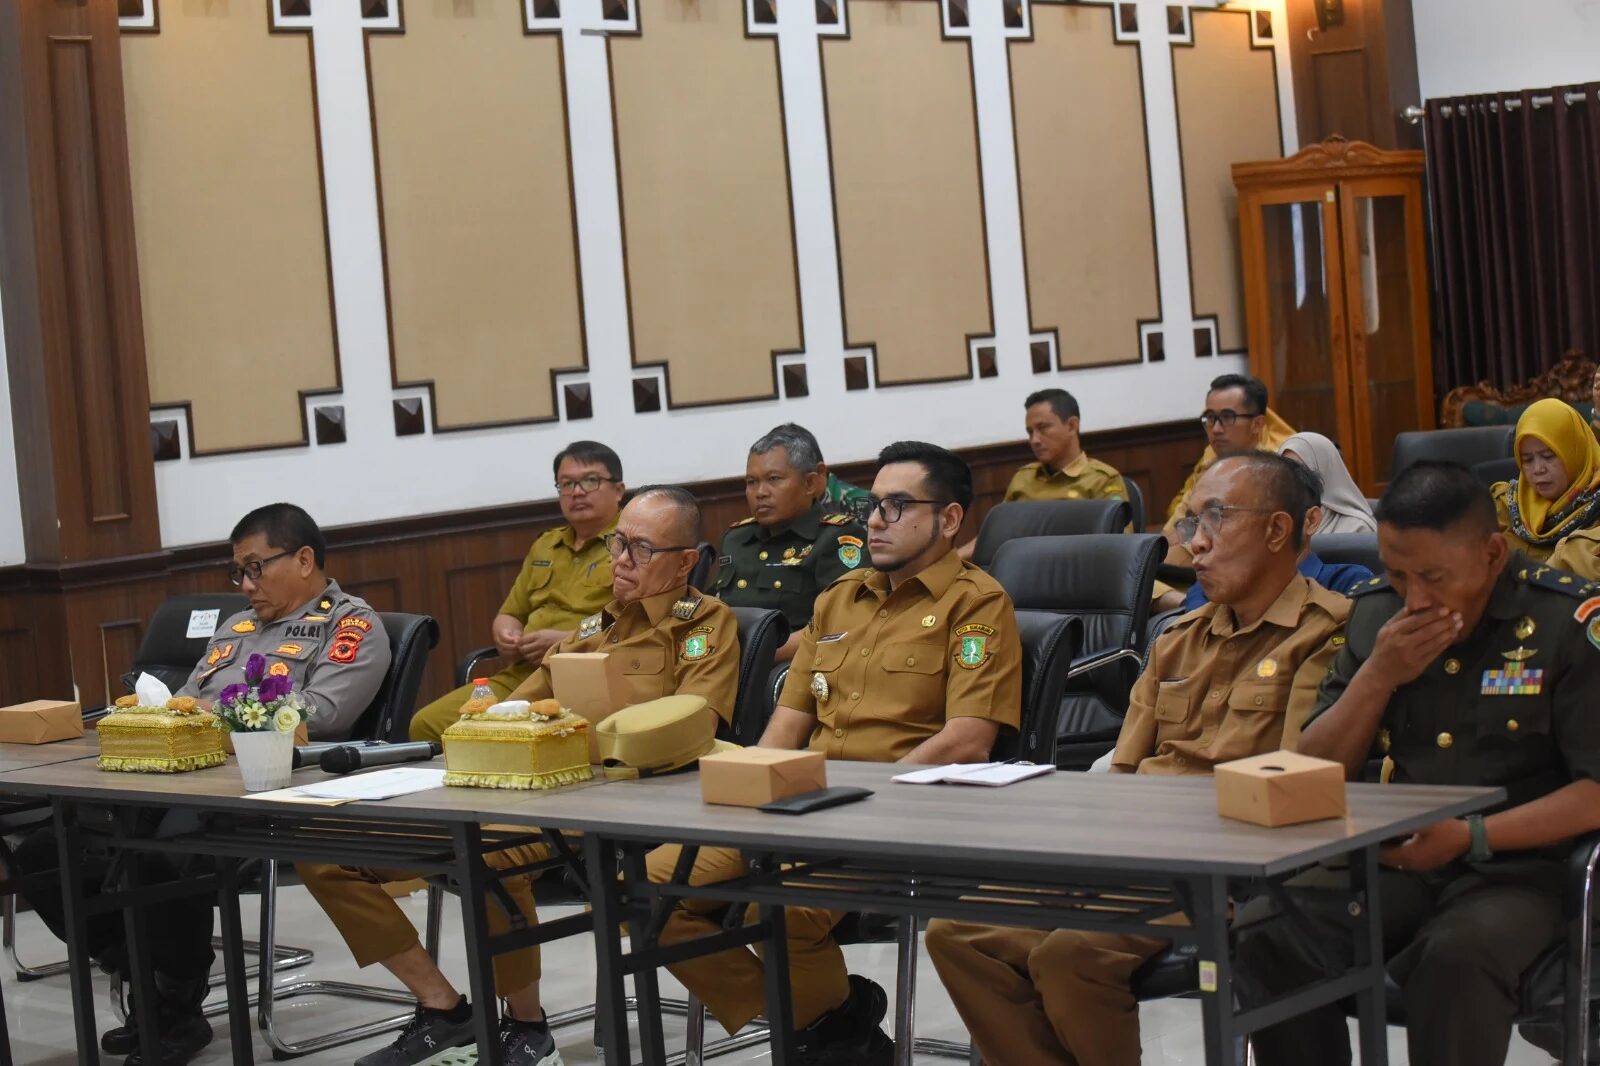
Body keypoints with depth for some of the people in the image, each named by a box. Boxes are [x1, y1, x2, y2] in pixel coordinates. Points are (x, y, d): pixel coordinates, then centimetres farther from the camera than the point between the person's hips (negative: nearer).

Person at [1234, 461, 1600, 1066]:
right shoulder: (1375, 615, 8)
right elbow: (1314, 776, 9)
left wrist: (1472, 836, -21)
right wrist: (1379, 675, -7)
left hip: (1517, 868, -4)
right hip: (1387, 863, 5)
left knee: (1457, 955, -36)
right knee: (1266, 933, -22)